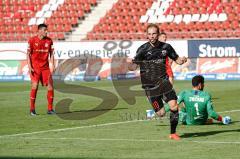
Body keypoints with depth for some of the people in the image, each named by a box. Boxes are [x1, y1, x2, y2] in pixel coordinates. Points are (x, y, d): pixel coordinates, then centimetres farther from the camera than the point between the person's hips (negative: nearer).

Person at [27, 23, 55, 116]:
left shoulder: (49, 41, 5)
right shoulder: (32, 40, -5)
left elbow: (51, 54, 10)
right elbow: (28, 54, -3)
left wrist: (52, 66, 0)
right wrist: (29, 67, -11)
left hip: (45, 67, 4)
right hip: (35, 68, -4)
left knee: (50, 86, -3)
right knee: (34, 86, -10)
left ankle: (50, 109, 6)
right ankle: (32, 109, 1)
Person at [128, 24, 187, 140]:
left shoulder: (166, 47, 3)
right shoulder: (143, 49, -6)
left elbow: (177, 59, 15)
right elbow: (134, 66, -11)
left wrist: (182, 60, -8)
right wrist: (129, 65, -35)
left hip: (163, 81, 3)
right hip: (149, 85, -2)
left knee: (174, 106, -14)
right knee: (160, 113, -3)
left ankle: (173, 133, 2)